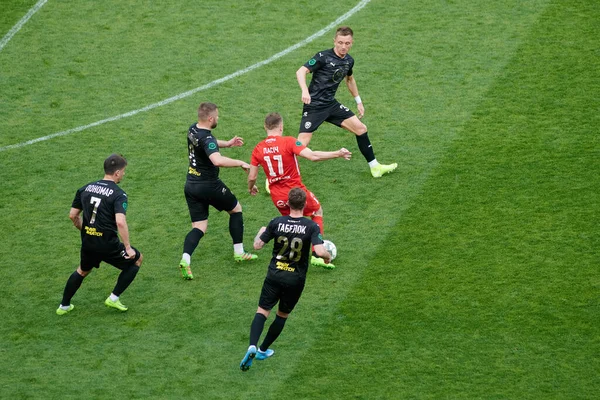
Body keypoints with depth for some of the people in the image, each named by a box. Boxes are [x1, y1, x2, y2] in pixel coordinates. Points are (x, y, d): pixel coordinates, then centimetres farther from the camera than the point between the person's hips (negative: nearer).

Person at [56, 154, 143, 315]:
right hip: (108, 244, -6)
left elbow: (73, 215, 9)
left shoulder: (86, 188, 5)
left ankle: (64, 306, 39)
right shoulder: (118, 194, -14)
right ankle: (114, 298, 19)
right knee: (137, 259, 20)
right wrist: (128, 247, -19)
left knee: (83, 270, 34)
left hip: (87, 243, 6)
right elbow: (120, 222, -26)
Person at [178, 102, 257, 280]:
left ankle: (185, 259, -18)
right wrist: (240, 163, -30)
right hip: (209, 186, -7)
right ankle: (239, 252, 23)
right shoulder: (207, 138, -25)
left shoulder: (193, 130, 3)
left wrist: (227, 143, 23)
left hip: (191, 184, 7)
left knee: (199, 227, 7)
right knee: (236, 208, 18)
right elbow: (218, 160, -43)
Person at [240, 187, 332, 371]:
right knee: (283, 315, 19)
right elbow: (320, 252, -23)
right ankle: (263, 350, 28)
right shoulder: (311, 226, -13)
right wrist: (328, 257, 0)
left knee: (262, 311, 3)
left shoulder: (276, 223, -8)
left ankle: (252, 346, -20)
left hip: (275, 274, 0)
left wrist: (260, 232, 19)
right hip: (296, 279, 0)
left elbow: (257, 245, -3)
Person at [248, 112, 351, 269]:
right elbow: (312, 156, -24)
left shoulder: (258, 149, -3)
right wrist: (337, 154, -14)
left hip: (277, 196, 4)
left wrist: (251, 188, 26)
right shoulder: (289, 142, -15)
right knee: (317, 211, 22)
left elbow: (252, 177, 2)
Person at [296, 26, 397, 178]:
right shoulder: (323, 57, -16)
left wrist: (358, 101, 28)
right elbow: (301, 71, -23)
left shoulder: (349, 61, 6)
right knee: (302, 143, -16)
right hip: (314, 105, -7)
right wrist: (305, 91, -39)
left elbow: (350, 79, 27)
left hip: (331, 104, 7)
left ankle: (374, 167, 22)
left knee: (361, 129, 7)